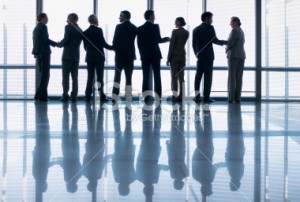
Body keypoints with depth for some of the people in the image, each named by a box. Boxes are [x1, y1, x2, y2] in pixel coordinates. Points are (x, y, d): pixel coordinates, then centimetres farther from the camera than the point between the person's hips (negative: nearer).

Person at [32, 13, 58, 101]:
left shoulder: (36, 28, 16)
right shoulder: (43, 27, -8)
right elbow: (46, 39, -18)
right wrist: (56, 44, -10)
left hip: (38, 52, 8)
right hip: (44, 52, -8)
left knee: (41, 73, 14)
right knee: (45, 74, -5)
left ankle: (38, 95, 12)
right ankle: (42, 95, -6)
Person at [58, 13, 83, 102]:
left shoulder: (68, 27, -6)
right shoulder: (80, 30, 13)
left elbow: (66, 39, -15)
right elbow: (79, 42, 13)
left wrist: (59, 44, 4)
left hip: (67, 55, -5)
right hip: (76, 55, 5)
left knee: (65, 76, -2)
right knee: (75, 76, 6)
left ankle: (65, 95, -6)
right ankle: (74, 95, 4)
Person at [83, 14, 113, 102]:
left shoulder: (85, 32, 5)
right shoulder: (99, 30, -8)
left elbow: (85, 46, 8)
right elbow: (103, 43, -12)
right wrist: (112, 47, 1)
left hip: (89, 57, 4)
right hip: (99, 57, -4)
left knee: (90, 78, 7)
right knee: (100, 77, -1)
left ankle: (88, 96, 4)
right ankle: (101, 96, -2)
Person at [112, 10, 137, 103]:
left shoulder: (119, 27, -8)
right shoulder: (134, 28, 5)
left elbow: (115, 41, -9)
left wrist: (116, 50, 6)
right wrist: (133, 54, 14)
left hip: (120, 55, -3)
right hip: (130, 55, 3)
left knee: (117, 76, 6)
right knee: (128, 78, 4)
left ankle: (115, 98, -1)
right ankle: (128, 99, 1)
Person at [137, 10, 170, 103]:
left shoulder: (140, 28, 6)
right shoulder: (155, 26, -6)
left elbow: (139, 43, 6)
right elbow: (158, 40, -12)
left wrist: (142, 54, 13)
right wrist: (167, 39, 6)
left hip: (144, 56, 3)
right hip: (155, 55, -3)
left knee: (145, 77, 3)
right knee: (157, 76, 1)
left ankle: (145, 97, -1)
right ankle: (158, 97, -2)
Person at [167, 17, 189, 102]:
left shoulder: (175, 31, -10)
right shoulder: (186, 33, 7)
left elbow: (171, 45, -11)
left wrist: (168, 58, -7)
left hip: (175, 56, -5)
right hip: (182, 55, 5)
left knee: (174, 76, -2)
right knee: (181, 77, 5)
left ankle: (175, 95, -6)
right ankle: (181, 96, 4)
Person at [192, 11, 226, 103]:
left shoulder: (196, 29, 10)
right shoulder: (210, 28, -7)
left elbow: (194, 44, 11)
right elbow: (214, 40, -12)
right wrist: (223, 42, 4)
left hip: (199, 55, 5)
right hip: (208, 55, -5)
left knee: (198, 75, 9)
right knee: (208, 76, -3)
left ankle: (197, 95, 3)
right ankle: (206, 96, -4)